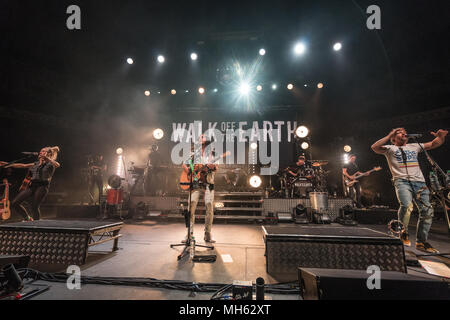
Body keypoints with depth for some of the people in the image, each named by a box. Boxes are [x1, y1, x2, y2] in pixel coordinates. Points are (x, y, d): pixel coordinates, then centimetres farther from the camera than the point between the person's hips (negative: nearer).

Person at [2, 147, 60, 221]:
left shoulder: (50, 163, 1)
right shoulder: (36, 164, 22)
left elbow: (57, 165, -22)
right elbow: (23, 165, 27)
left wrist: (46, 158, -34)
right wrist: (8, 166, 25)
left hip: (42, 186, -7)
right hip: (32, 185, 7)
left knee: (34, 207, -12)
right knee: (14, 203, 1)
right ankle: (27, 218, 19)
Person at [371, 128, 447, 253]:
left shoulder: (414, 146, 26)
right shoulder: (390, 148, 11)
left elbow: (434, 144, 27)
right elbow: (374, 147, -6)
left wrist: (441, 136, 4)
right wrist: (389, 135, -3)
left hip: (419, 181, 5)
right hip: (402, 181, -5)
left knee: (427, 211, -3)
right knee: (406, 206, -28)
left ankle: (421, 242, 11)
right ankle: (403, 233, -4)